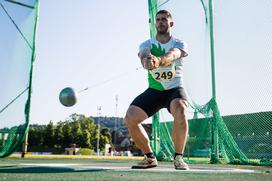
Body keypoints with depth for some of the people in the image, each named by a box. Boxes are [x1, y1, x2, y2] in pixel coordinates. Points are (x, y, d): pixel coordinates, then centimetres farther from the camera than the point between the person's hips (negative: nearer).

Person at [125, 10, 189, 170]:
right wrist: (146, 60, -51)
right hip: (154, 90, 3)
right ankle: (150, 158, 5)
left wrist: (158, 60, -53)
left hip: (175, 89, -2)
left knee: (180, 110, -35)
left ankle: (179, 158, -16)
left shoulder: (179, 44, -3)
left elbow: (172, 55, -29)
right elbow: (144, 53, -25)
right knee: (130, 118, -15)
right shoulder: (147, 44, 2)